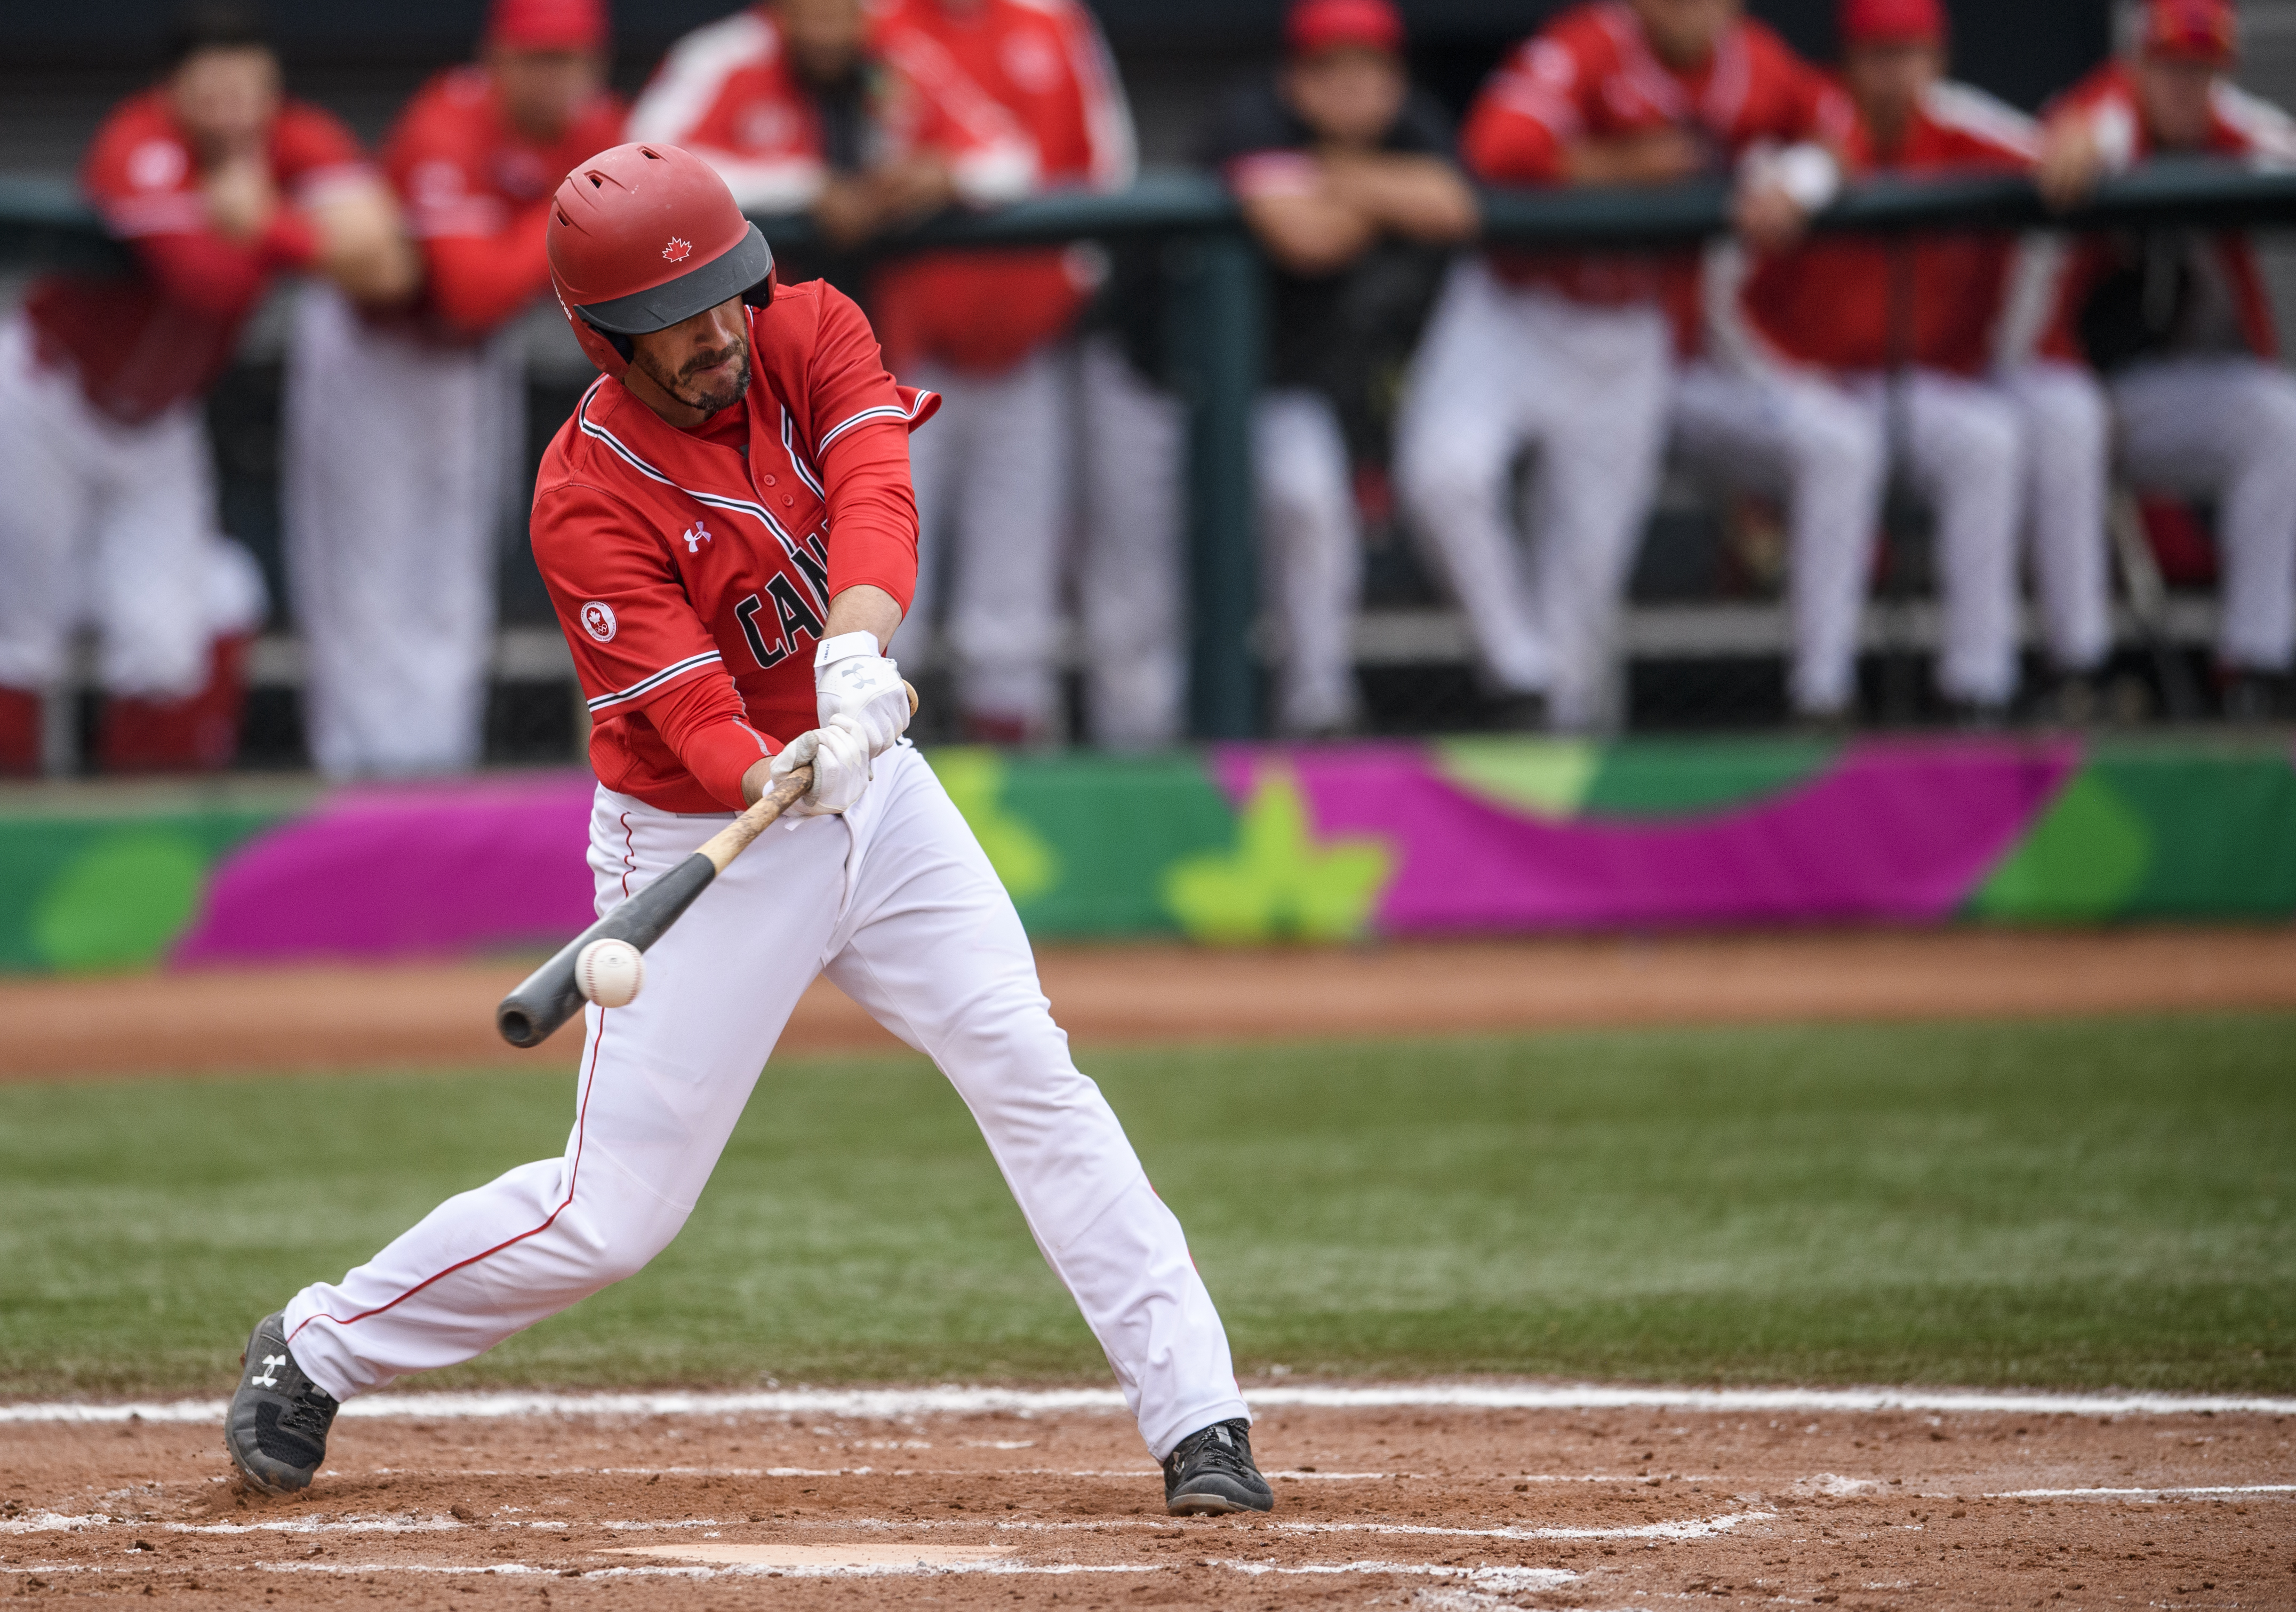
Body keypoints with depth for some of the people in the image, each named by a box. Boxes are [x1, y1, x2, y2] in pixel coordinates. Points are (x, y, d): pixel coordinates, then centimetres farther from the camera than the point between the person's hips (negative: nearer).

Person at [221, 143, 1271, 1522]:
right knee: (615, 1212, -2)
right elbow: (689, 709, -31)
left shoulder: (813, 337, -10)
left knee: (1035, 1081, -9)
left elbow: (876, 494, -29)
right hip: (699, 842, -4)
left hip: (872, 786, 4)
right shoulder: (588, 501, -23)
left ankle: (1199, 1419, -7)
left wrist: (857, 650, -48)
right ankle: (315, 1351, 17)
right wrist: (777, 778, -53)